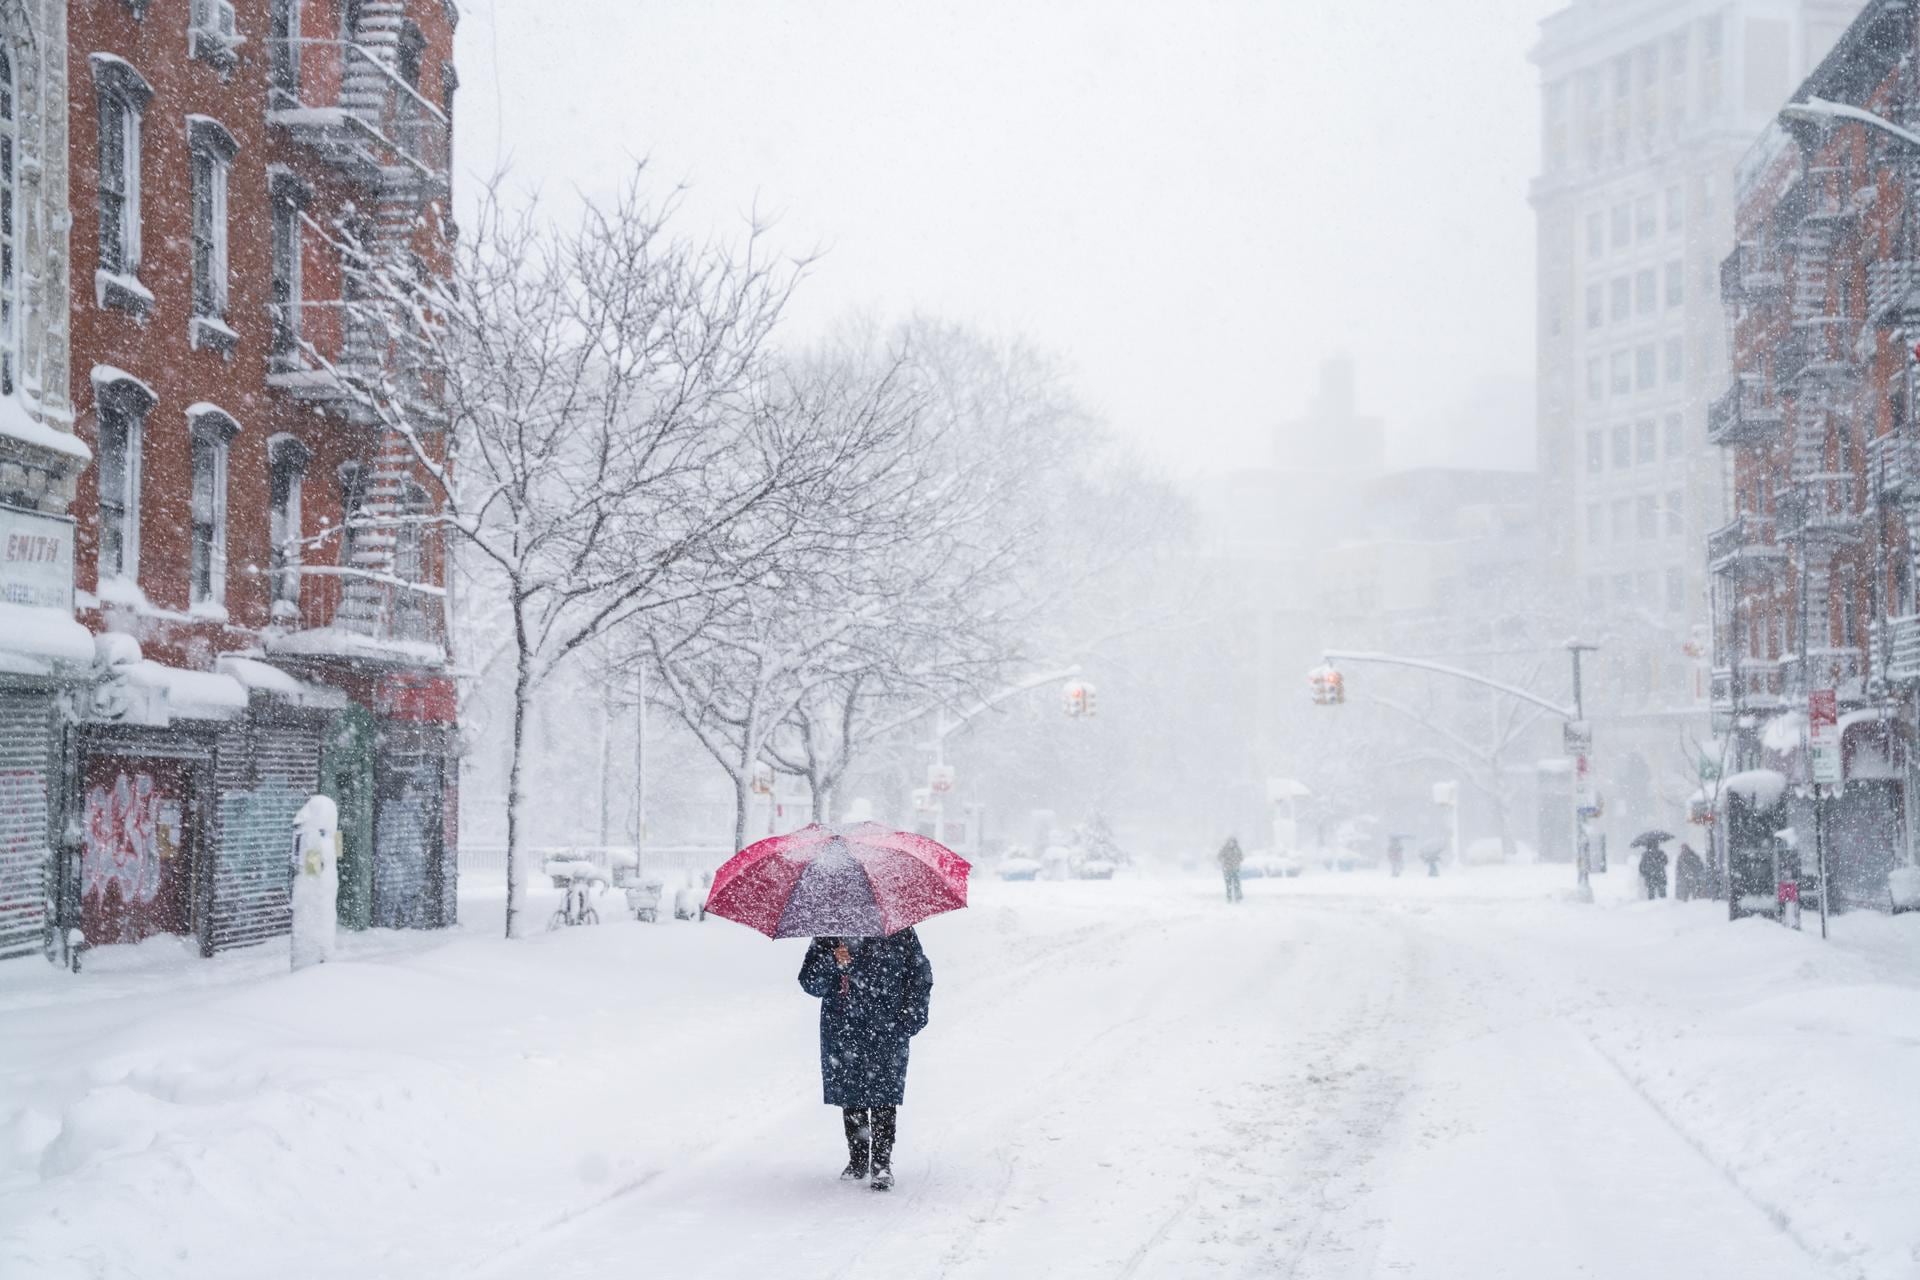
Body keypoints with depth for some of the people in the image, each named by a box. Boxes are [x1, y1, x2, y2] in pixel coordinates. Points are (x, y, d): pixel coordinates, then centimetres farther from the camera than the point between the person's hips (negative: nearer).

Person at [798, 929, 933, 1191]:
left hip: (886, 1031, -2)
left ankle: (882, 1163, -1)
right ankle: (857, 1160, 21)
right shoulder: (828, 935, 3)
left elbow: (920, 974, 7)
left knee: (883, 1097, -6)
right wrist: (832, 963, -20)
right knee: (850, 1097, 8)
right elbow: (809, 982, 0)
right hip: (842, 1033, 2)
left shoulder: (898, 931, 1)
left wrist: (911, 1017, -1)